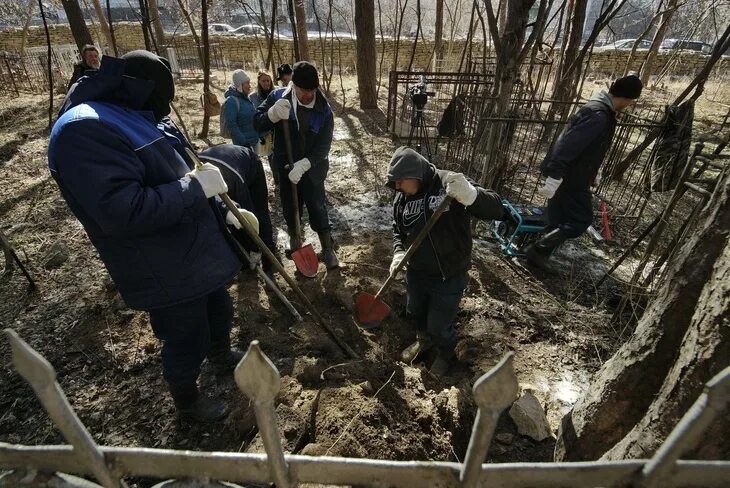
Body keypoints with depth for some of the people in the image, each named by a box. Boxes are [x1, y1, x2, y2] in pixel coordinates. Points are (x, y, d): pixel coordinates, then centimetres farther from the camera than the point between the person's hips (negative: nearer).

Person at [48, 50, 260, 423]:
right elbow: (122, 212, -33)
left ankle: (223, 358, 56)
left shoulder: (130, 120, 11)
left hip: (195, 252, 10)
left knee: (220, 310, 27)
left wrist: (223, 212, 11)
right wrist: (196, 186, -26)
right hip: (165, 272, -10)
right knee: (188, 340, 9)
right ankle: (187, 402, 38)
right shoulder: (82, 129, -22)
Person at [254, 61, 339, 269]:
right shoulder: (278, 96, -10)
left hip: (312, 169, -2)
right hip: (285, 167, 2)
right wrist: (273, 114, -32)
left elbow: (323, 147, -19)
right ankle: (294, 239, 42)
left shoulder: (324, 110, -15)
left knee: (318, 209, 2)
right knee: (289, 207, 17)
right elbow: (257, 124, -11)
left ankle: (328, 249, 18)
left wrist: (303, 165, -33)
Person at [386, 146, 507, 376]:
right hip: (416, 273, 6)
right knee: (414, 312, 26)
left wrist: (471, 195, -46)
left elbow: (496, 210, -25)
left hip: (449, 277, -5)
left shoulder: (451, 184, -21)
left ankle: (445, 353, 47)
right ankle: (424, 340, 60)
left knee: (439, 325, 11)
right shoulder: (402, 198, -4)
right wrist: (399, 252, -10)